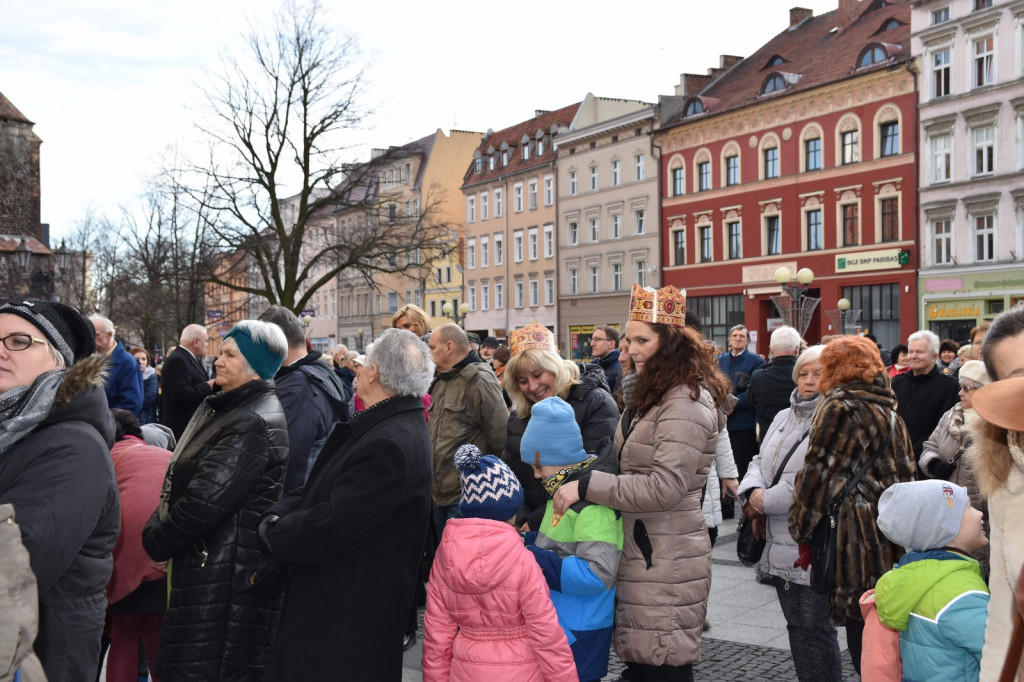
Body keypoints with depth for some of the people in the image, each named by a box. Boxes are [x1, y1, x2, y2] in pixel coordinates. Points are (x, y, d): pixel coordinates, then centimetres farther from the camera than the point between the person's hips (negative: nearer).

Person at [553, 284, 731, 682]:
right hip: (641, 548, 10)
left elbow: (664, 487, -24)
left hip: (666, 561, -10)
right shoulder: (654, 395, 16)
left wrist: (587, 485, -21)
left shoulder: (687, 403, -17)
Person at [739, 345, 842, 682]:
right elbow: (761, 461, 16)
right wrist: (753, 491, -7)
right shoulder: (784, 417, 16)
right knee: (796, 626, 18)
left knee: (815, 631, 2)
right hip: (781, 547, 8)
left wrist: (765, 502, -15)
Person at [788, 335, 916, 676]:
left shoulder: (839, 409, -9)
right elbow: (907, 472, 22)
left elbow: (820, 475, -10)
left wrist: (801, 529, 0)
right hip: (897, 543, 9)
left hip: (863, 542, -9)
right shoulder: (888, 410, 17)